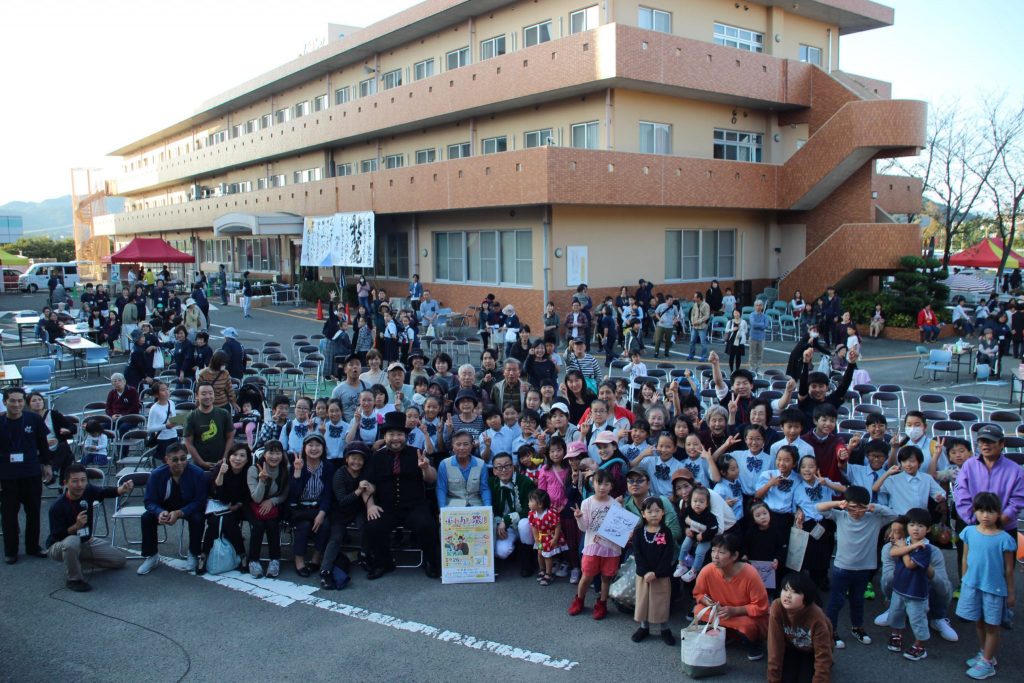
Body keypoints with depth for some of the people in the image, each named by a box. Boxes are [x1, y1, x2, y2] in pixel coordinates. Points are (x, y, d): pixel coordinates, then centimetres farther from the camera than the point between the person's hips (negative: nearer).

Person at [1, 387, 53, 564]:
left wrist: (46, 465, 10)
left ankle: (33, 547, 25)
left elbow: (43, 443, 7)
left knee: (33, 512, 10)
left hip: (32, 474, 1)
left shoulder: (34, 419, -5)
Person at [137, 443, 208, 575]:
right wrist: (160, 512, -38)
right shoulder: (157, 474, -17)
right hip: (165, 508, 3)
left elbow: (200, 501, -22)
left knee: (197, 518, -32)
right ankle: (152, 557, 0)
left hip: (189, 509, -2)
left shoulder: (197, 473, -24)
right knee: (146, 518, -21)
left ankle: (193, 555, -6)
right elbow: (150, 501, -14)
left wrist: (179, 513, -37)